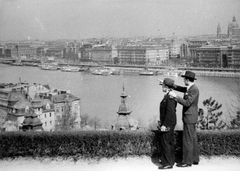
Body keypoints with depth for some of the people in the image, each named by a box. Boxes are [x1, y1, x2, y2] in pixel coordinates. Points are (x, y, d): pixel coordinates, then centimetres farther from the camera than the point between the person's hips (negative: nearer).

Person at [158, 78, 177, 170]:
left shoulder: (170, 97, -22)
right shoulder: (168, 95, 9)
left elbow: (170, 112, -26)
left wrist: (164, 124, -24)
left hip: (167, 123, -10)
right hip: (169, 122, 10)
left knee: (165, 142, -4)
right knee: (169, 141, 18)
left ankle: (168, 163, 2)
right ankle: (171, 160, 30)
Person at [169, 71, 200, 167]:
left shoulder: (194, 90, -19)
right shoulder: (189, 88, 11)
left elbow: (187, 103, -26)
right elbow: (179, 88, 20)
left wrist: (175, 96, -23)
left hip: (189, 118, -10)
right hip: (190, 118, 10)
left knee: (188, 140, -4)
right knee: (192, 139, 15)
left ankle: (187, 161, 3)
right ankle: (195, 159, 24)